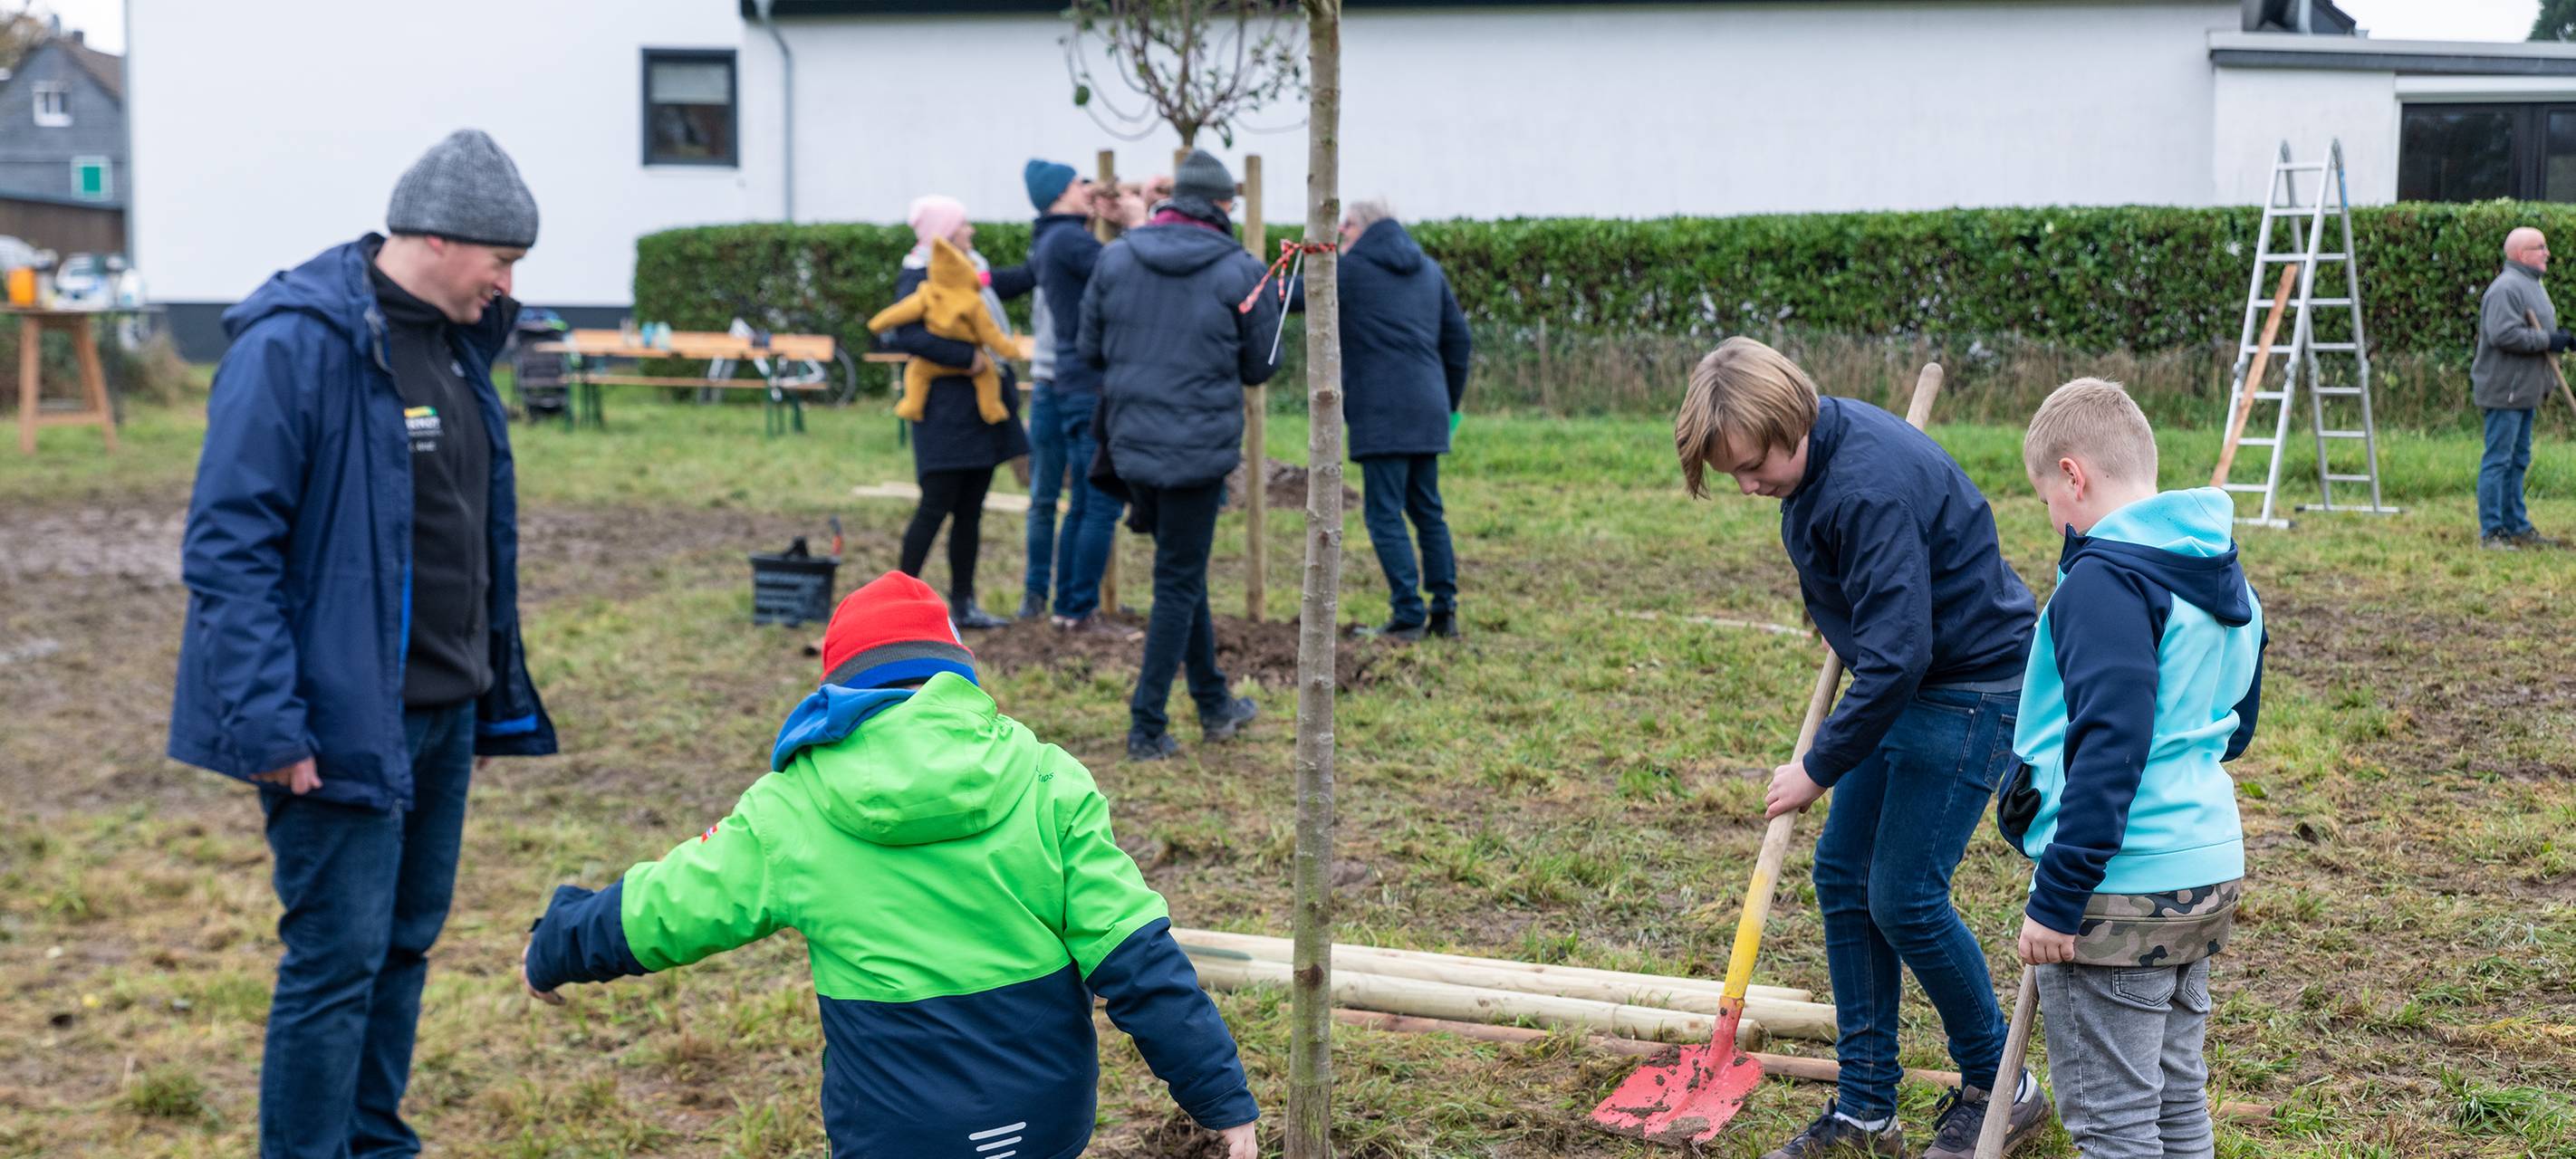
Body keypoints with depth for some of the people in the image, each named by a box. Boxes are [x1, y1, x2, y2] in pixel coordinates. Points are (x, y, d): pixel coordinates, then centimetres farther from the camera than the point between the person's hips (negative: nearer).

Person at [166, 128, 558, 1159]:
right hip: (345, 719, -8)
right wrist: (269, 723, -23)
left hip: (442, 715, 8)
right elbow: (229, 542, -18)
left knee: (405, 942, 16)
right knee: (339, 956, -4)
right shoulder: (297, 341, -16)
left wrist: (495, 697, 17)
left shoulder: (455, 341, 11)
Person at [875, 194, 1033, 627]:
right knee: (936, 506, -6)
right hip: (946, 409, -8)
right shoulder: (919, 279, -10)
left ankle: (963, 603, 15)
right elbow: (906, 334, -24)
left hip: (981, 407, 8)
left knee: (970, 510, 9)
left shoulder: (974, 272, 15)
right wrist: (966, 356, -25)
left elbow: (1022, 279, 28)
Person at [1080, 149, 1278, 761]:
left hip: (1132, 441, 5)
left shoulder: (1115, 259, 1)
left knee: (1183, 572, 19)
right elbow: (1262, 366, 0)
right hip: (1201, 446, -5)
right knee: (1178, 582, 3)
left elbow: (1089, 349, 6)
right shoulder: (1241, 273, -8)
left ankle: (1215, 704, 30)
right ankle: (1147, 727, 3)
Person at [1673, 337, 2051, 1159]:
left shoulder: (1872, 490, -30)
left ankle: (2001, 1090, 13)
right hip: (1906, 685, 10)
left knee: (1904, 895, -8)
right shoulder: (1815, 451, 0)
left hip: (1974, 687, -10)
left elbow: (1896, 654, -30)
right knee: (1843, 874, 8)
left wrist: (1818, 768, -21)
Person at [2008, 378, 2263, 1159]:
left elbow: (2110, 749, -24)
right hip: (2209, 869, 9)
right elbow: (2235, 727, 22)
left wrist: (2056, 899, -20)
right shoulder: (2220, 572, 12)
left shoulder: (2105, 580, -17)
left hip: (2119, 891, -9)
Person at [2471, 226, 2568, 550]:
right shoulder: (2506, 288, -17)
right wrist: (2547, 340, -21)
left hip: (2525, 390, 11)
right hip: (2504, 389, -11)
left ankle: (2517, 527, 22)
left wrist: (2560, 338, 9)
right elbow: (2504, 334, -27)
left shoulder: (2532, 284, 18)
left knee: (2518, 461, 15)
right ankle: (2490, 532, -4)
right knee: (2498, 460, -7)